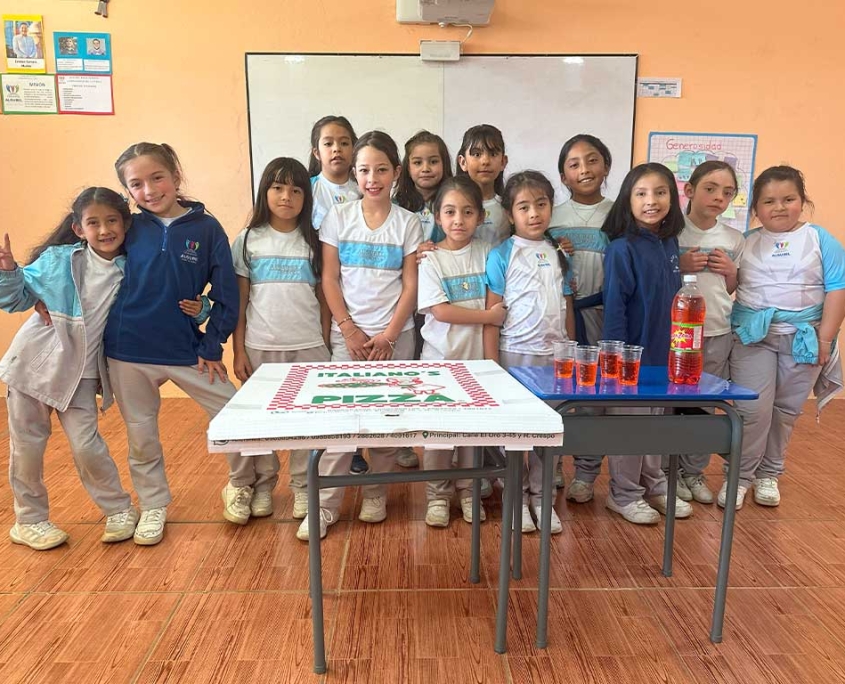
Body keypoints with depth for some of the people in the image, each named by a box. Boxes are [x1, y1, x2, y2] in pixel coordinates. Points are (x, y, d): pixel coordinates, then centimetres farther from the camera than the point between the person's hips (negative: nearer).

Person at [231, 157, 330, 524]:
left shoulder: (314, 241, 4)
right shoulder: (248, 240, 3)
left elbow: (323, 298, 5)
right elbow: (239, 301, 4)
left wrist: (324, 345, 1)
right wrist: (238, 351, -1)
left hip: (308, 346, 0)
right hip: (260, 346, 0)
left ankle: (302, 486, 19)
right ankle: (263, 484, 25)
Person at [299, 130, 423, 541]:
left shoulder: (407, 222, 3)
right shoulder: (338, 217, 3)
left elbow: (410, 285, -1)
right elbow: (329, 279, 0)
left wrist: (388, 336, -8)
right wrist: (349, 329, -8)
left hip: (395, 335, 1)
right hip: (348, 334, 0)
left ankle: (376, 492, 23)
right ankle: (325, 504, 6)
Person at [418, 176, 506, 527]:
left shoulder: (486, 253, 2)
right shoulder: (431, 260, -5)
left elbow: (496, 306, 4)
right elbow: (440, 311, -13)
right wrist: (488, 316, -12)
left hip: (476, 356, 2)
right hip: (440, 358, -2)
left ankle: (467, 490, 29)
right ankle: (437, 494, 22)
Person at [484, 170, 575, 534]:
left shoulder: (559, 254, 8)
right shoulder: (502, 255, -5)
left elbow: (567, 309, 13)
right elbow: (491, 313, -7)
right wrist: (491, 365, -10)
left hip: (554, 354, 4)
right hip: (514, 353, -4)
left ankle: (540, 495, 25)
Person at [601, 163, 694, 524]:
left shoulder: (670, 243, 4)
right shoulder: (622, 249, -16)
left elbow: (673, 297, 11)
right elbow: (614, 306, -17)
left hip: (665, 352, 7)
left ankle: (653, 484, 36)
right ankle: (624, 494, 22)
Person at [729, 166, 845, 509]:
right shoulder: (746, 242, 3)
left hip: (803, 337, 1)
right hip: (752, 335, 0)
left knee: (786, 410, 12)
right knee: (752, 409, -7)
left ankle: (769, 474, 29)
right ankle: (740, 475, 11)